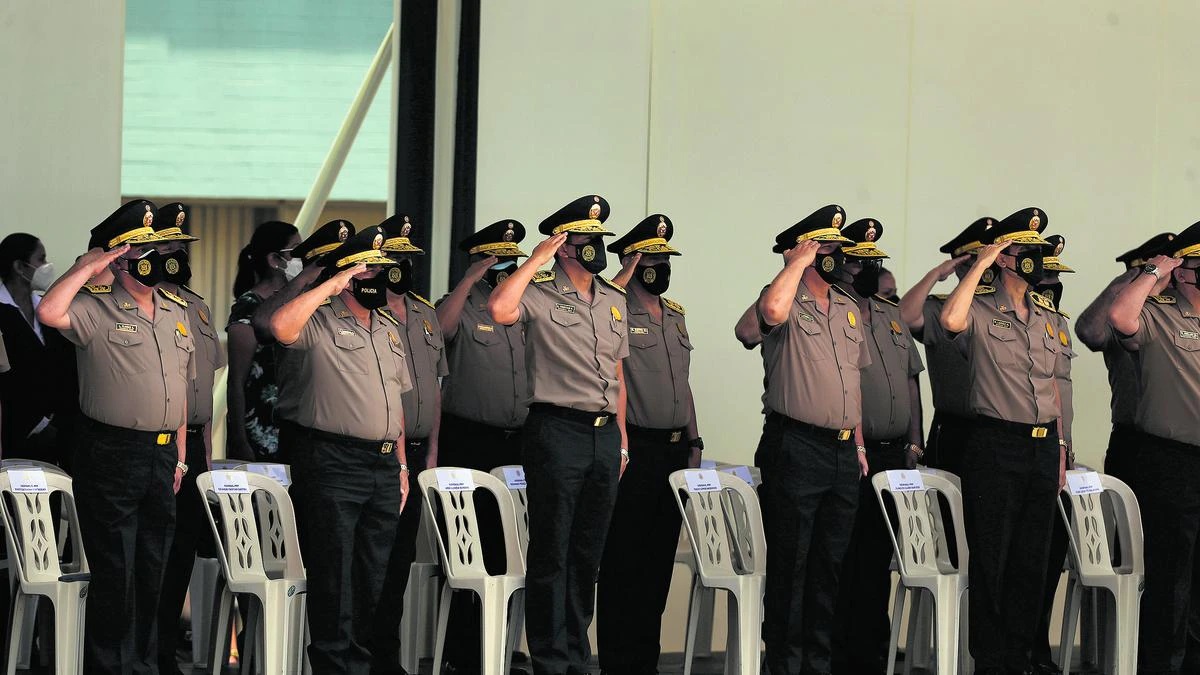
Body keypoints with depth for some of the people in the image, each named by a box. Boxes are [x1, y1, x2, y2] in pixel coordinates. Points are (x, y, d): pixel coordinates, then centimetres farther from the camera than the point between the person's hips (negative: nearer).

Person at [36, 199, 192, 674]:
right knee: (112, 569, 0)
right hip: (111, 452, -6)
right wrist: (88, 266, -20)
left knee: (152, 568, 13)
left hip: (163, 453, 6)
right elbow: (49, 313, -30)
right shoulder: (96, 308, -8)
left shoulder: (177, 311, 12)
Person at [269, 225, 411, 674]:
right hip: (331, 463, -7)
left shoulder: (389, 330, 18)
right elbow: (282, 326, -29)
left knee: (375, 577, 10)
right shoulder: (319, 322, -5)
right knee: (333, 574, -3)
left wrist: (401, 465, 18)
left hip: (383, 464, 7)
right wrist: (331, 285, -19)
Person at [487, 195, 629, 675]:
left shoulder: (614, 301, 16)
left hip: (605, 434, 7)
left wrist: (621, 439, 19)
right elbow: (499, 309, -28)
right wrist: (537, 258, -17)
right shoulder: (539, 295, -5)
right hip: (556, 431, -6)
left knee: (588, 554, 11)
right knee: (551, 553, -2)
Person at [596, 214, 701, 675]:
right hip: (634, 451, -7)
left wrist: (694, 441, 17)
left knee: (660, 560, 11)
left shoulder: (675, 315, 16)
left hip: (675, 450, 7)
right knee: (623, 562, -3)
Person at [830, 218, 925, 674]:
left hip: (893, 455, 7)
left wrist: (914, 440, 13)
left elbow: (911, 378, 21)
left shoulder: (891, 316, 17)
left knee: (878, 560, 10)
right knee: (842, 560, -5)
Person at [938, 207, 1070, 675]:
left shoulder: (1051, 319, 14)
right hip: (994, 444, -6)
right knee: (991, 560, 0)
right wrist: (981, 263, -17)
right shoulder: (980, 311, -4)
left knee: (1032, 560, 10)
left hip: (1043, 447, 6)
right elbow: (951, 321, -28)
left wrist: (1060, 450, 15)